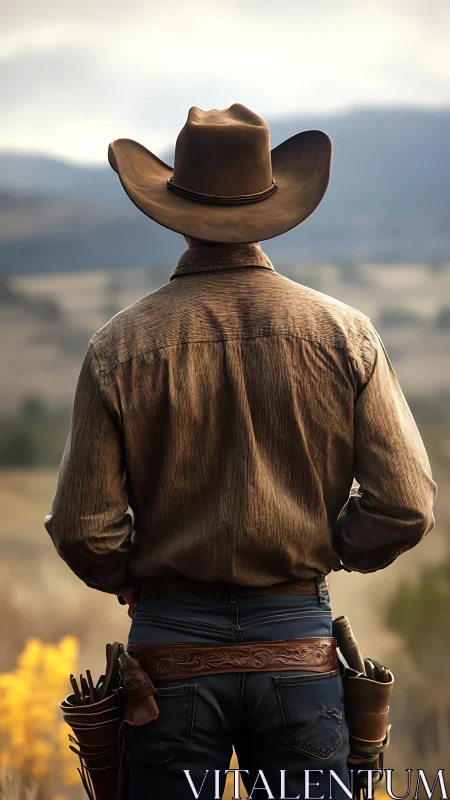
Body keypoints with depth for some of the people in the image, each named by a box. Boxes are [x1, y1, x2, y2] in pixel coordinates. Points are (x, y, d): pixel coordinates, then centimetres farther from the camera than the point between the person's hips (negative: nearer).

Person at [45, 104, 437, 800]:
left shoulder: (122, 344, -5)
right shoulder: (344, 333, -3)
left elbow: (83, 531, -6)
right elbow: (406, 507, -6)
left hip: (172, 641, 0)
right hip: (300, 640, 1)